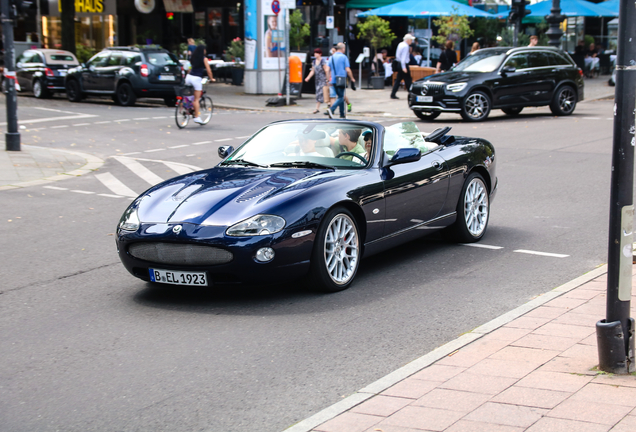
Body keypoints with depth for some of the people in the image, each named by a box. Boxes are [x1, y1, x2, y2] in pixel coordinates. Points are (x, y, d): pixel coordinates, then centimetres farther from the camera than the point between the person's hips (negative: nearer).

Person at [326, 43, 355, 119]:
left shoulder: (332, 57, 10)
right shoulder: (344, 57, -8)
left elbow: (329, 69, 12)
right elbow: (348, 70, -11)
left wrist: (330, 80, 19)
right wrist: (352, 78, 2)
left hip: (334, 80, 7)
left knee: (340, 96, 16)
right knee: (341, 97, -5)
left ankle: (342, 115, 18)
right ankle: (331, 109, -26)